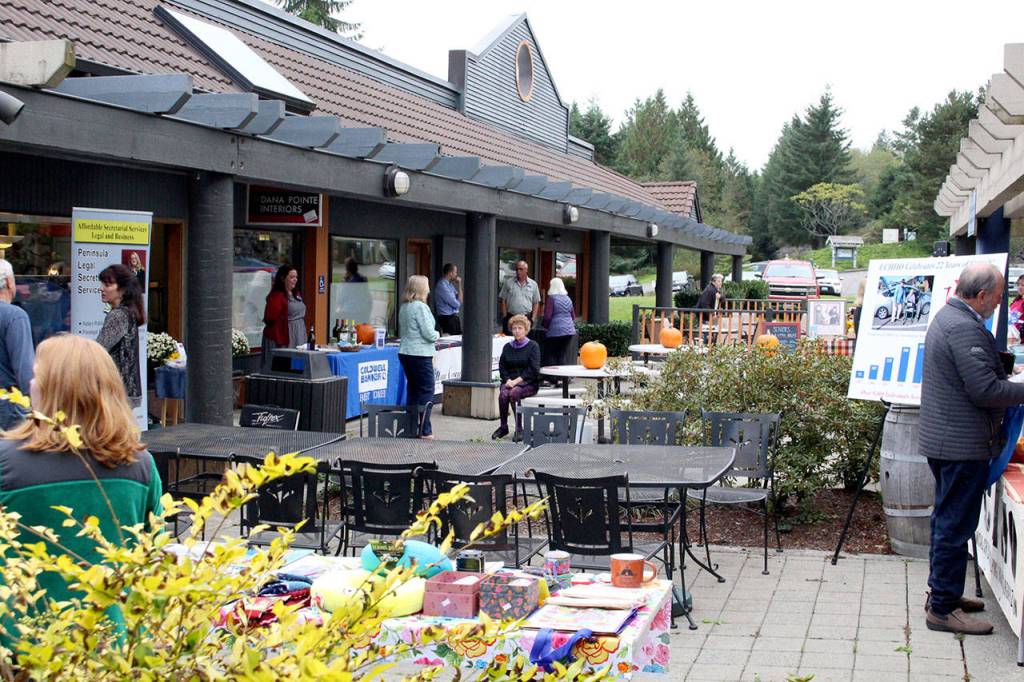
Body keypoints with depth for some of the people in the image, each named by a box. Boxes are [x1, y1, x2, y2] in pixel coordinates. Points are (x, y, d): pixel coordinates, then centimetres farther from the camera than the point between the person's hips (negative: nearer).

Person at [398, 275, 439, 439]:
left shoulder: (404, 307, 11)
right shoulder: (420, 307, -15)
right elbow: (429, 333, -18)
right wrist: (437, 334, 4)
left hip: (405, 352, 9)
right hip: (420, 354, -8)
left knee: (412, 389, 15)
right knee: (426, 390, -2)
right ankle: (424, 430, -3)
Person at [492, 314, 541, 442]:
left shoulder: (533, 346, 2)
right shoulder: (507, 347, 16)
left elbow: (533, 369, -8)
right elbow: (502, 367, 13)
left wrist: (516, 381, -16)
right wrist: (508, 380, -8)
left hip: (528, 382, -3)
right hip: (510, 380, 3)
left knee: (514, 393, -33)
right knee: (503, 394, -29)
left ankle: (519, 429, -25)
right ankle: (503, 426, -16)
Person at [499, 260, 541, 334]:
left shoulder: (533, 284, 8)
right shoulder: (508, 283, 5)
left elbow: (536, 303, 11)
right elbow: (503, 301, 6)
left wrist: (533, 319, 2)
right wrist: (505, 317, -1)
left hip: (526, 319, 1)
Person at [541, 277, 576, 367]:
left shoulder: (551, 298, -7)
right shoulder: (568, 299, 13)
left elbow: (547, 316, -12)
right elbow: (573, 317, 19)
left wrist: (545, 326, 4)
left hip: (555, 331, -6)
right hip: (569, 331, 6)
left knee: (549, 356, 3)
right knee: (562, 356, 9)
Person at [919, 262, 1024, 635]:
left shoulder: (946, 317, 12)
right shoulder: (966, 328, -22)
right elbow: (985, 390, -23)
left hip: (942, 437, 11)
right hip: (963, 444, -11)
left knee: (947, 519, 20)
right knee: (956, 525, -3)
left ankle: (942, 593, 32)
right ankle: (943, 609, 4)